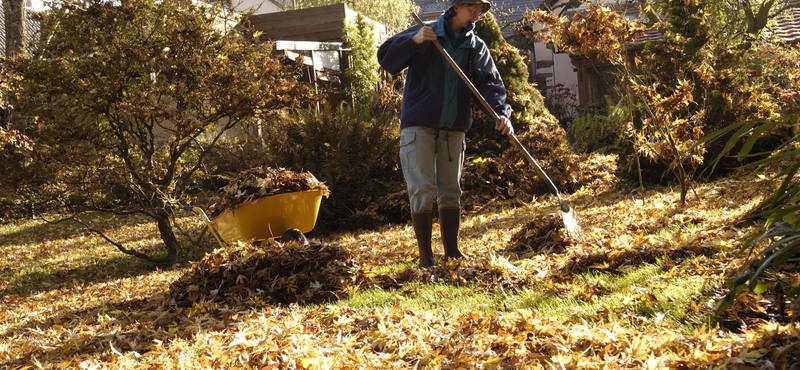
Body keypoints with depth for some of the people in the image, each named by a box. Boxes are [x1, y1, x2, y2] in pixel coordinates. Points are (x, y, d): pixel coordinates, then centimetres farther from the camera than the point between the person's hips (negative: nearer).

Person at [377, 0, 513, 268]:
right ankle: (425, 256, 0)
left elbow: (490, 85, -2)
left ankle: (452, 250, 21)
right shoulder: (425, 34, -1)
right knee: (422, 190, -7)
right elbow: (385, 57, -5)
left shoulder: (477, 48, 8)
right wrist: (413, 41, -23)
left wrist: (502, 113, -21)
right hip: (418, 125, -4)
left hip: (454, 129, 4)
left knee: (451, 190, 10)